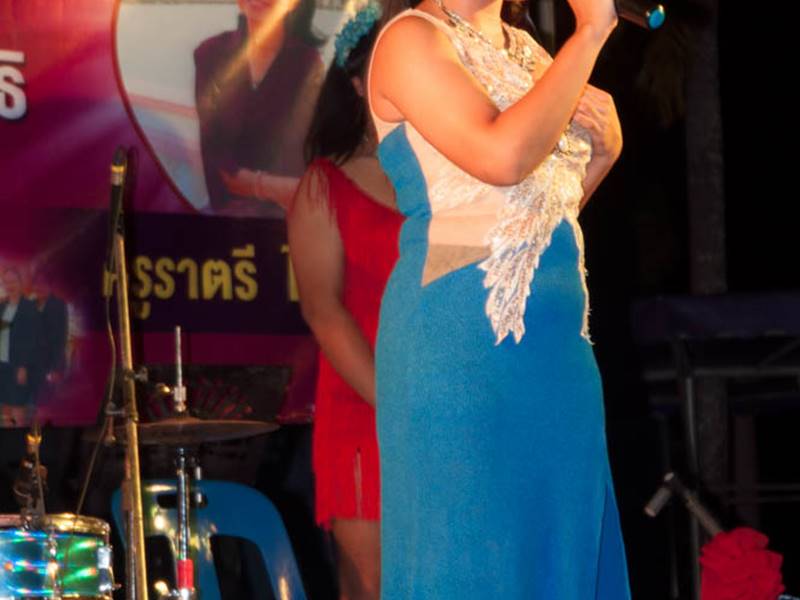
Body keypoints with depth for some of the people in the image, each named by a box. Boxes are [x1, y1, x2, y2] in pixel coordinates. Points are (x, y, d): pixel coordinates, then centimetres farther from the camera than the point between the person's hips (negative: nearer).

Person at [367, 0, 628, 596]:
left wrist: (605, 147, 2)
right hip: (461, 336, -7)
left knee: (560, 541, 8)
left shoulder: (527, 51, 16)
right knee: (468, 547, -4)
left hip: (561, 340, 8)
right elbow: (502, 156, -22)